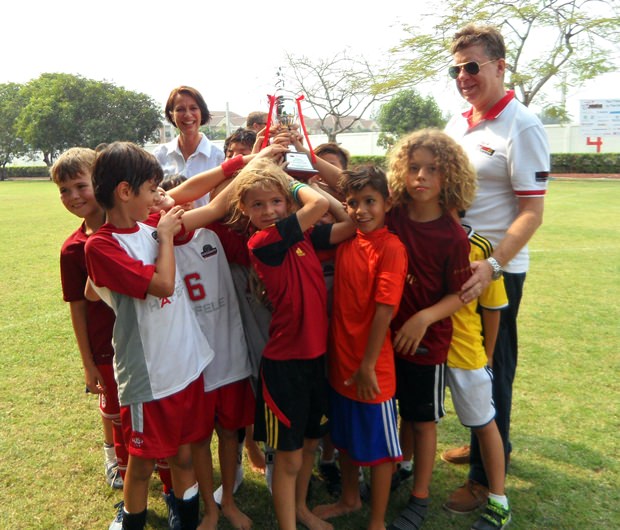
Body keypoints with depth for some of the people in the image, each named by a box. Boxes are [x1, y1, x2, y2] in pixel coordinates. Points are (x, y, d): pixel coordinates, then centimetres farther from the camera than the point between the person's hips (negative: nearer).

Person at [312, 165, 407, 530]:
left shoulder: (391, 248, -17)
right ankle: (350, 499, 47)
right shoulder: (347, 241, 2)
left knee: (379, 445, 12)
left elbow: (385, 308, -20)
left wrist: (367, 365, -19)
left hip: (371, 366, -7)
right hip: (340, 359, 7)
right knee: (345, 437, 24)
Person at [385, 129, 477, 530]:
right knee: (403, 410, 22)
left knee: (424, 418, 13)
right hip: (390, 334, 4)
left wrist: (424, 318, -26)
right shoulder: (394, 216, -6)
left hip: (427, 341, -3)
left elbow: (459, 294, -12)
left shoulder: (453, 235, -16)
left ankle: (420, 496, 32)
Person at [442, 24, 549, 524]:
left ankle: (487, 475, 23)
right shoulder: (456, 123, 9)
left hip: (498, 268, -7)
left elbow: (532, 211, -17)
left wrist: (492, 266, -28)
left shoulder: (522, 126, -12)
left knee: (492, 368, 6)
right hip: (455, 261, 7)